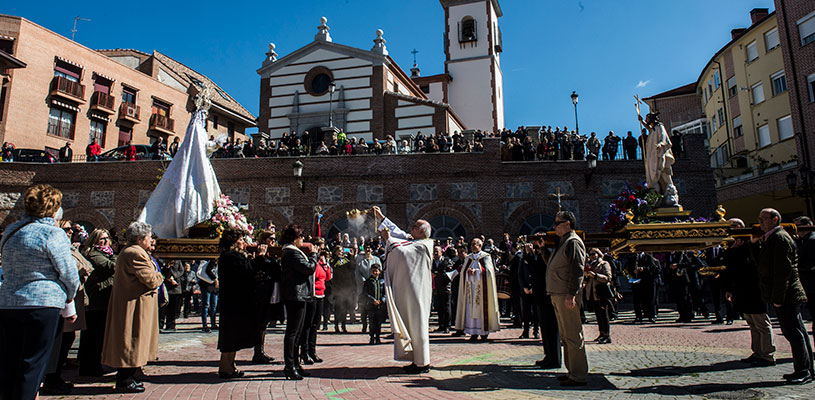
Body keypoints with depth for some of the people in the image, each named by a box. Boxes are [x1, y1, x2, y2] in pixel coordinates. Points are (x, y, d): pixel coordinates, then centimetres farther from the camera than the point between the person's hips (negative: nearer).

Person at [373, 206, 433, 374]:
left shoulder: (423, 245, -13)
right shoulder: (413, 241, 13)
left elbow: (402, 251, -23)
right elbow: (398, 232, 19)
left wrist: (388, 239, -10)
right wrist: (381, 217, 19)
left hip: (416, 290, -9)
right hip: (410, 290, 9)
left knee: (417, 324, -4)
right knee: (413, 324, 13)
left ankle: (423, 363, 4)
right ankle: (419, 360, 21)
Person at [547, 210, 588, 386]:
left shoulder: (573, 242, -11)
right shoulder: (563, 242, 20)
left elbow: (577, 269, -21)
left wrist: (571, 294, -24)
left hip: (567, 295, -11)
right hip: (557, 295, 11)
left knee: (573, 335, -4)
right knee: (565, 335, 16)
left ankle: (578, 376, 3)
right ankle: (572, 371, 26)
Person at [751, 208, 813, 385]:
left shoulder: (780, 237, -14)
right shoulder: (769, 238, 16)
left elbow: (783, 270, -20)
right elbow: (762, 263, 17)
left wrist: (778, 297, -21)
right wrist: (755, 243, 7)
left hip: (786, 296, -10)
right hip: (785, 295, 10)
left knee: (793, 332, -4)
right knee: (796, 332, 14)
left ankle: (803, 371, 4)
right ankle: (805, 370, 22)